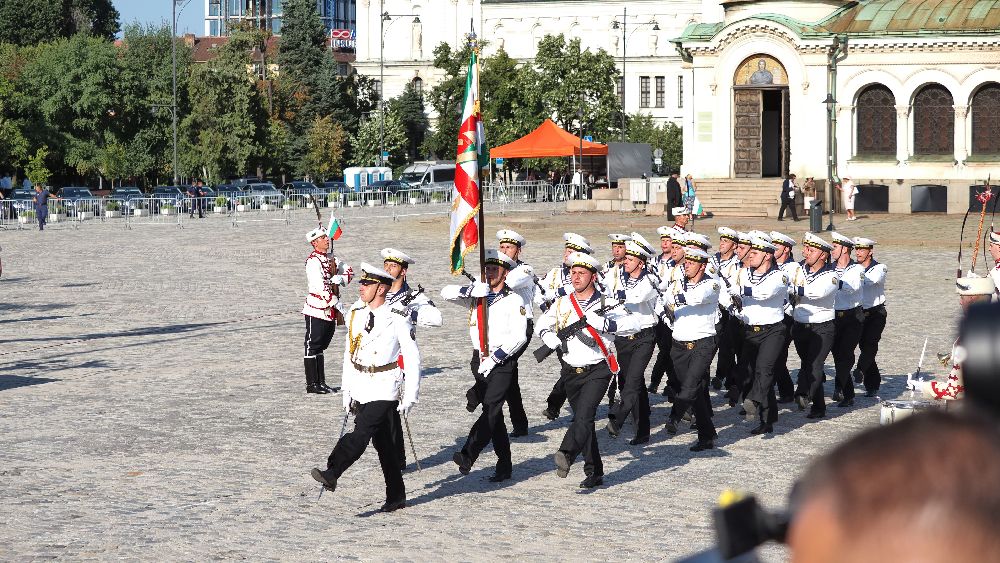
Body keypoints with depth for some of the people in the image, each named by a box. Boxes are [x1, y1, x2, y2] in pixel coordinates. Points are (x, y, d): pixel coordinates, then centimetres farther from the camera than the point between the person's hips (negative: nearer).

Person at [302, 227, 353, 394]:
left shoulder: (329, 259, 13)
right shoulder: (313, 261, -14)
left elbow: (349, 271, 13)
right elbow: (321, 288, -21)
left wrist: (338, 279, -11)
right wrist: (339, 307, -18)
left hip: (330, 311, 8)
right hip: (317, 310, -8)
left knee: (320, 347, 14)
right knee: (313, 347, -1)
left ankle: (321, 382, 19)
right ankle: (312, 384, 3)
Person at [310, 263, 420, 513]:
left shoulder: (397, 319, -9)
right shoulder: (356, 314, 8)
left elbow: (413, 359, -7)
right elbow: (349, 354, 15)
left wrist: (409, 398, -9)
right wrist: (347, 391, 12)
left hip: (385, 390, -6)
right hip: (361, 388, 6)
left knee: (361, 433, -21)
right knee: (383, 444, 11)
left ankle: (331, 474, -33)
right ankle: (396, 497, 17)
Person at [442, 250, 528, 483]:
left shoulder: (514, 300, -4)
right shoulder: (477, 295, 12)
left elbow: (518, 337, -12)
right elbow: (447, 293, 3)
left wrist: (495, 358, -17)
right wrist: (471, 290, -14)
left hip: (502, 363, -6)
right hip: (479, 361, 6)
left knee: (491, 410, -19)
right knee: (493, 413, 10)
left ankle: (467, 456, -29)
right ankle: (504, 466, 17)